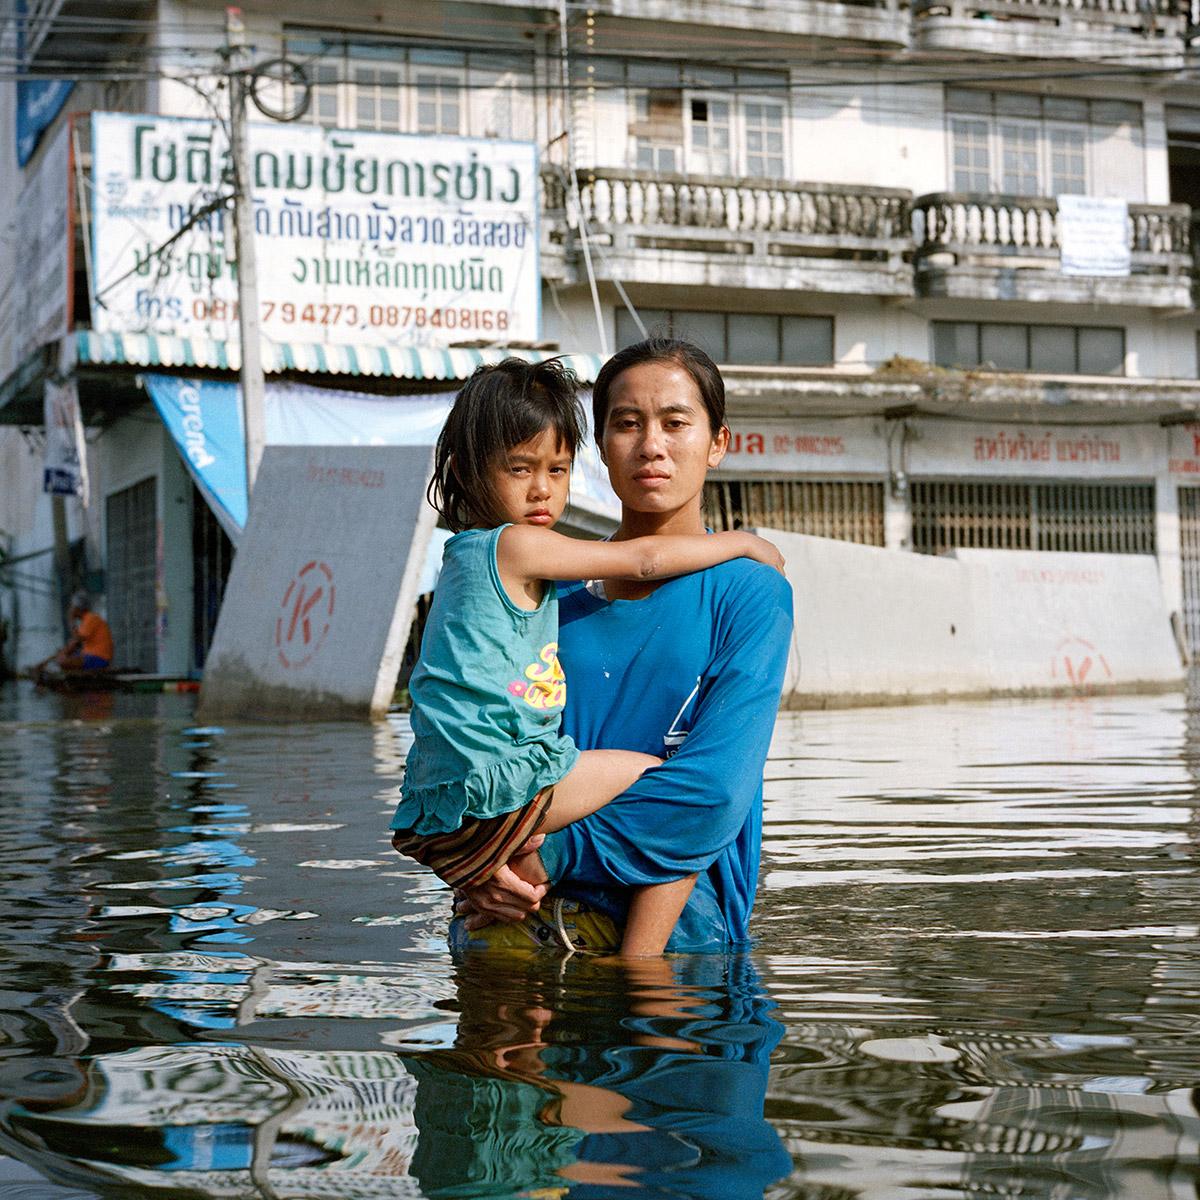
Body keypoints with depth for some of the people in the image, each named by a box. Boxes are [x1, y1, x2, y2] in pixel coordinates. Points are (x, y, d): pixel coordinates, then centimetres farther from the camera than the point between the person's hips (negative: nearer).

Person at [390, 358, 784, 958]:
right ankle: (638, 972, -10)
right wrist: (744, 541, 9)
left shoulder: (470, 555, 22)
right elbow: (645, 559, -4)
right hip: (497, 782, -10)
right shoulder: (516, 546, -7)